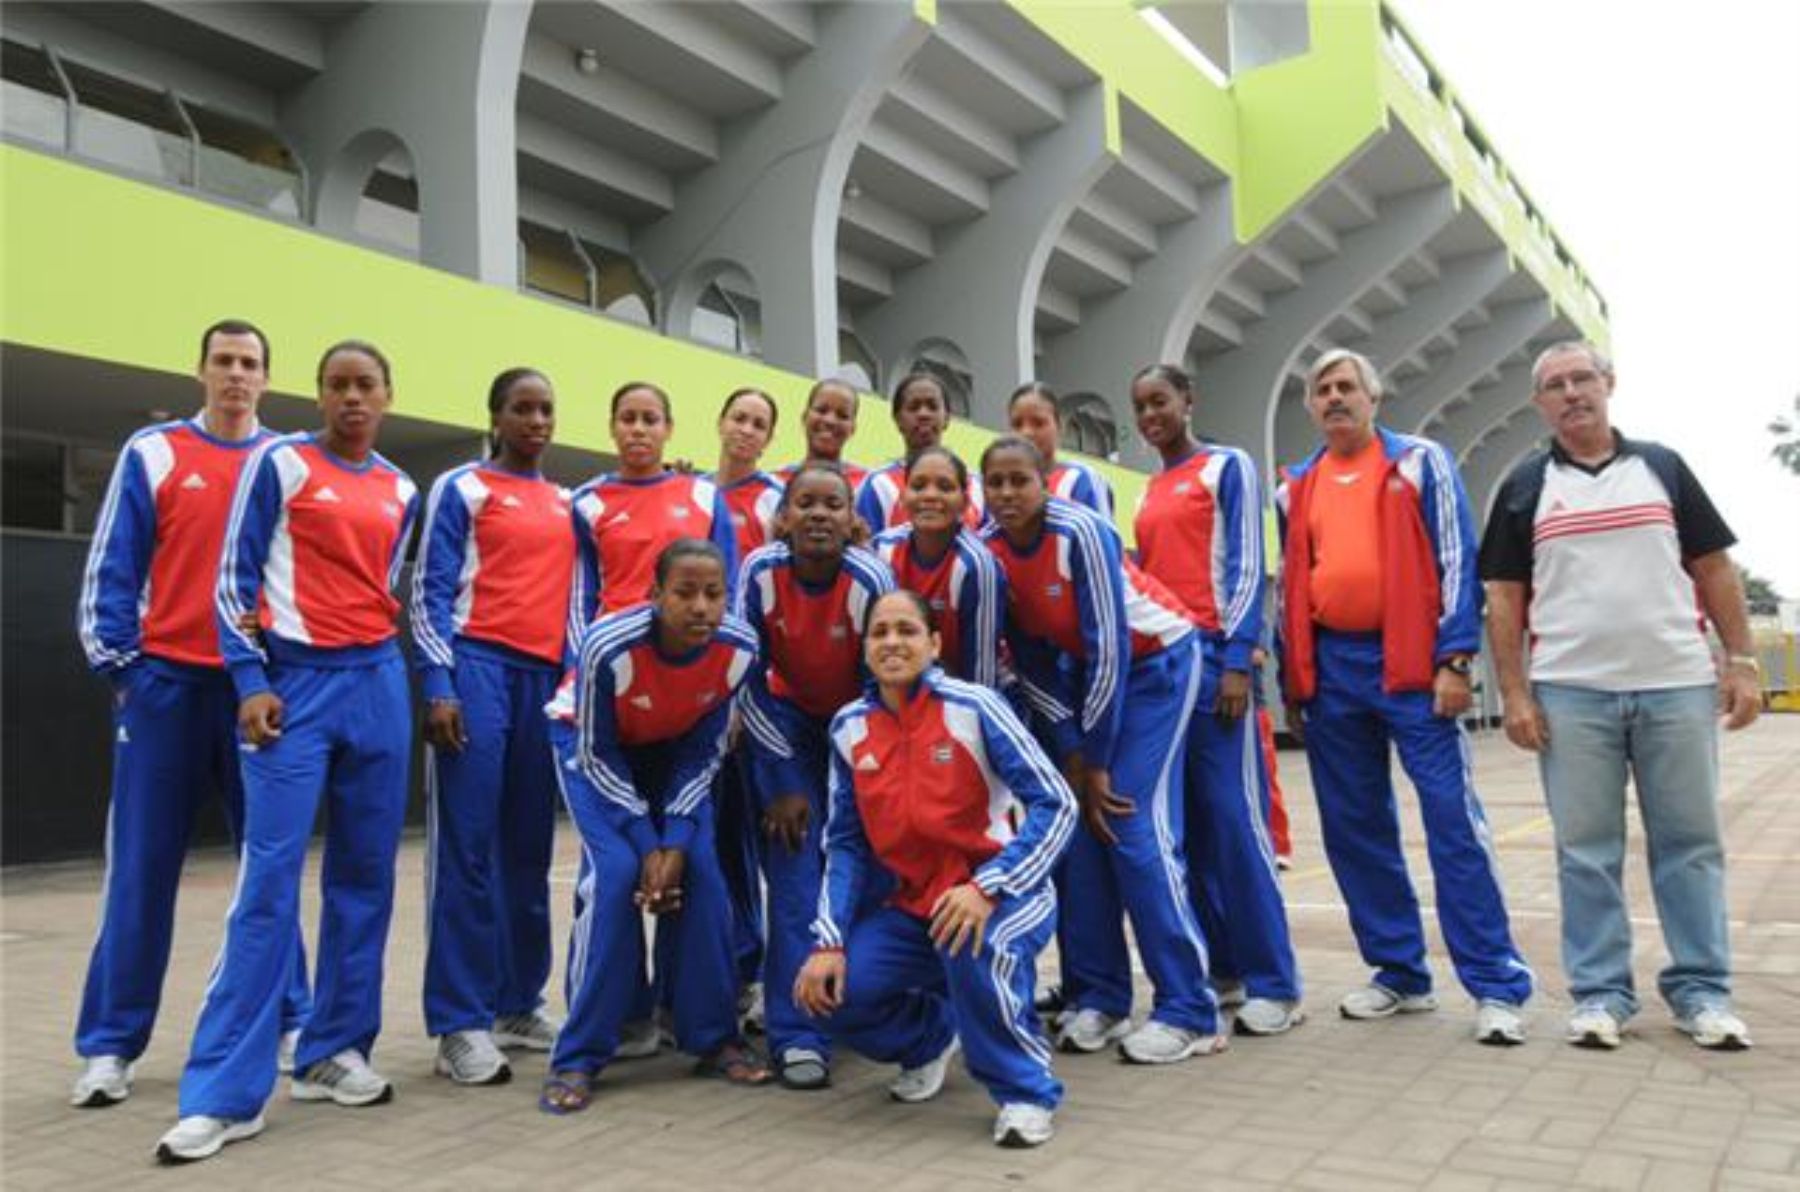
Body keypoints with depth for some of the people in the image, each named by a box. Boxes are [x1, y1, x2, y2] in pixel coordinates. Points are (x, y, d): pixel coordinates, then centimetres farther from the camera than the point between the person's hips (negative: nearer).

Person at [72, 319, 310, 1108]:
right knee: (142, 869, 2)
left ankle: (290, 1020, 16)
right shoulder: (152, 453, 5)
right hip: (167, 682, -1)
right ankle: (109, 1045, 11)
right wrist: (117, 664, -4)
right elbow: (110, 569, 3)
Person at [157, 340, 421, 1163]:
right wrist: (250, 678, -9)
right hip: (295, 683, -5)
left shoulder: (401, 493, 13)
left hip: (378, 685, 5)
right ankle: (224, 1093, -5)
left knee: (365, 875, 6)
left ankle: (334, 1050, 18)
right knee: (269, 880, -10)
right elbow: (235, 574, -3)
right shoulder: (279, 463, 0)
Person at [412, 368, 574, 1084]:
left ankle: (519, 1003, 18)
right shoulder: (461, 488, 4)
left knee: (530, 850, 8)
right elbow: (431, 593, -3)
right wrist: (438, 687, -12)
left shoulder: (567, 504, 18)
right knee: (466, 847, -6)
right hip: (478, 667, -5)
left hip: (547, 677, 5)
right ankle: (461, 1024, -3)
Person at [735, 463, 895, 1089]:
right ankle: (798, 1034, -5)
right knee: (795, 868, -10)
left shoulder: (871, 580, -24)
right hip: (788, 721, 0)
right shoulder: (760, 572, -21)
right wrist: (783, 781, -13)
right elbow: (748, 680, -13)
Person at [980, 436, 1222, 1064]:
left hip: (1157, 660, -5)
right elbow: (1029, 657, -4)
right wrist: (1072, 750, -9)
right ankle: (1098, 999, 8)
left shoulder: (1080, 532, -27)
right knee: (1078, 822, -3)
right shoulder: (986, 550, -10)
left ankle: (1190, 1012, -7)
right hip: (1084, 670, 6)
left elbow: (1110, 647, -25)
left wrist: (1096, 760, -20)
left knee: (1136, 825, -14)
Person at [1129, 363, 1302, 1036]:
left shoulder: (1227, 466, 3)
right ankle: (1219, 963, 15)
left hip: (1212, 655, -6)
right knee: (1186, 821, 6)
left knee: (1234, 816, -9)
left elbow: (1246, 566, -5)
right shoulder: (1147, 493, 20)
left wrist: (1238, 660, -14)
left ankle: (1273, 984, -3)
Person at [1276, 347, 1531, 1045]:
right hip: (1329, 669, 5)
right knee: (1353, 829, 6)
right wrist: (1290, 683, 14)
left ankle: (1497, 986, 0)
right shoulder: (1295, 490, 15)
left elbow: (1457, 560, -2)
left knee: (1454, 819, -7)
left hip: (1409, 662, -4)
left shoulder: (1420, 462, 4)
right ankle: (1401, 974, 19)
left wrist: (1454, 660, -10)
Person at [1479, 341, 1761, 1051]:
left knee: (1690, 844, 6)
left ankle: (1701, 990, 17)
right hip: (1571, 694, -1)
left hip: (1678, 686, 1)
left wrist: (1741, 661, 1)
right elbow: (1504, 597, 4)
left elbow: (1713, 569, 10)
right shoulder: (1524, 487, 8)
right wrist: (1515, 694, -4)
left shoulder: (1663, 467, 11)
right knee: (1586, 852, 3)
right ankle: (1599, 993, 13)